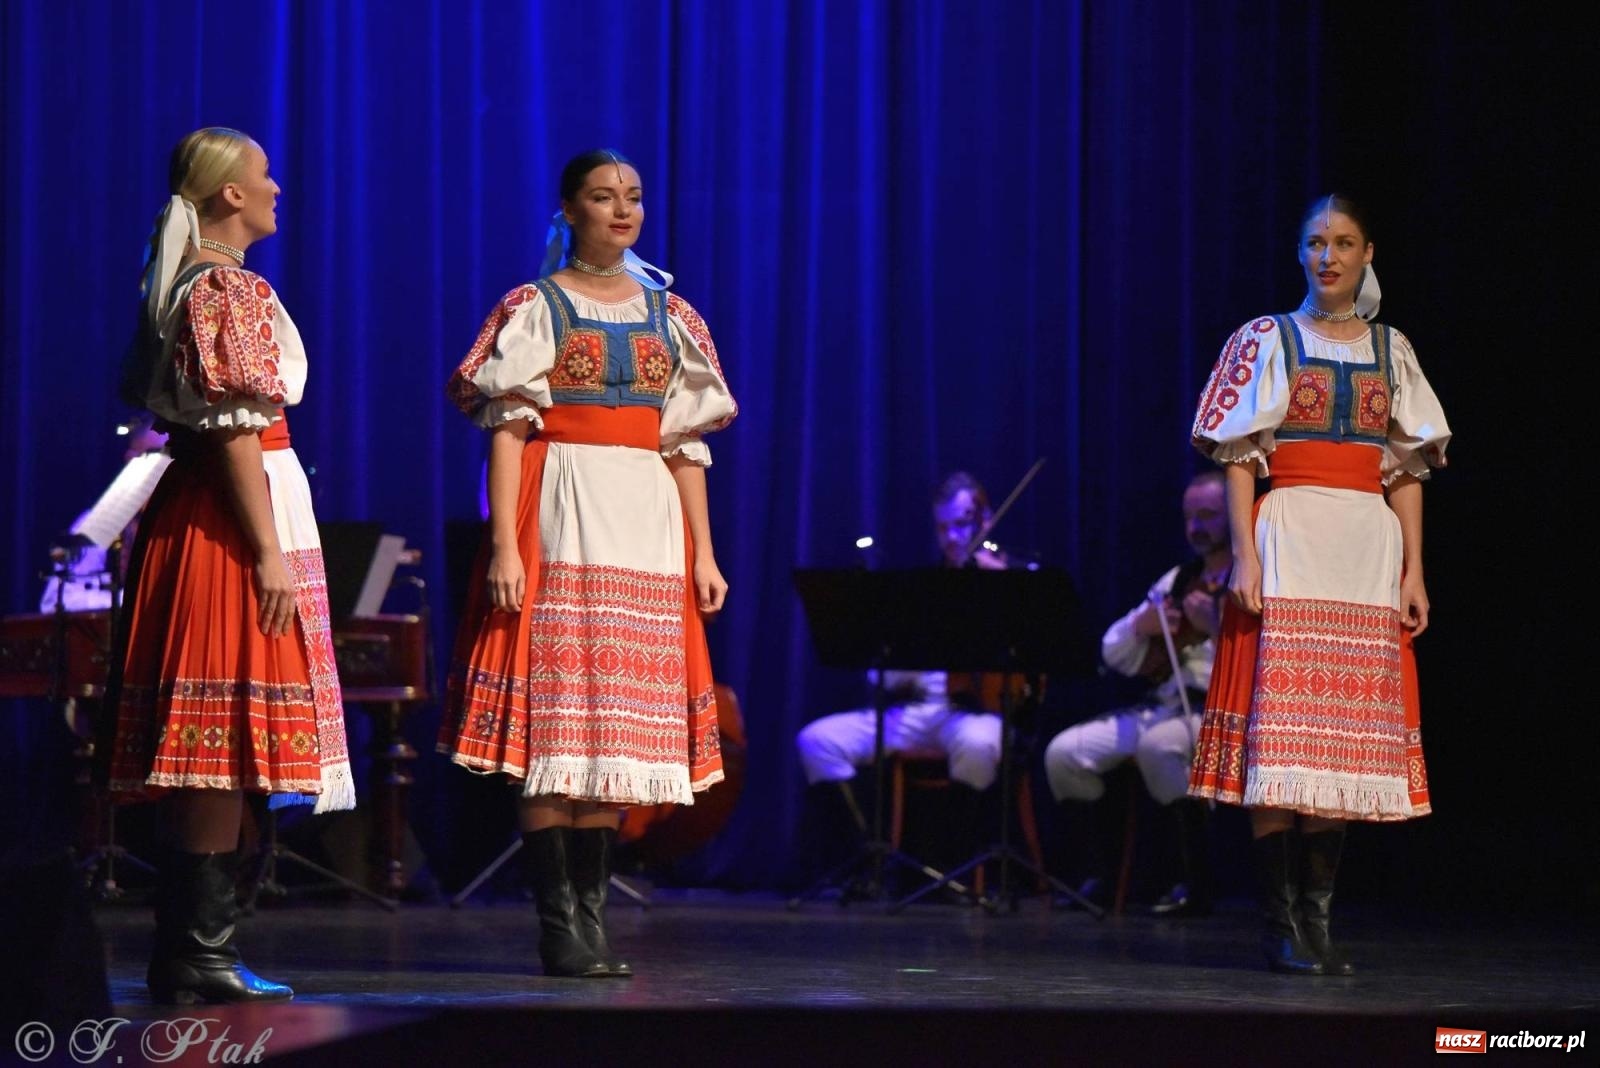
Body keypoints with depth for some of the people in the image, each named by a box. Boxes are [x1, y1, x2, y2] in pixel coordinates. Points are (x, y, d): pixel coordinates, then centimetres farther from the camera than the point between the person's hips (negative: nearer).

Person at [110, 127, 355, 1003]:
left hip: (190, 513, 10)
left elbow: (138, 389, 23)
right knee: (232, 738, -8)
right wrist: (270, 551, -19)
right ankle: (199, 954, -7)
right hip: (236, 511, -10)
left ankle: (186, 951, 13)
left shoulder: (180, 284, 16)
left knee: (206, 750, 10)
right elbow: (235, 428, -18)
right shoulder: (228, 290, -13)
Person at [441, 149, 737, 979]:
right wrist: (504, 545, -14)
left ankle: (592, 910, 9)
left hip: (647, 530, 5)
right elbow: (508, 431, -4)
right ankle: (558, 924, -6)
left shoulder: (669, 315, 15)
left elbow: (685, 442, 14)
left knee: (621, 723, 4)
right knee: (553, 721, -8)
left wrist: (704, 551, 7)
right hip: (560, 526, -5)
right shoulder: (535, 309, 3)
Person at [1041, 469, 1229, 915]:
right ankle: (1100, 875, 1)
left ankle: (1195, 883, -27)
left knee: (1158, 744, -37)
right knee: (1065, 751, -11)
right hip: (1162, 706, 7)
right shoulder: (1179, 579, 18)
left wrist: (1216, 628, -28)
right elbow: (1114, 655, 18)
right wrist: (1141, 625, -3)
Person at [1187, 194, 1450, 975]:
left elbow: (1406, 470, 12)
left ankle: (1318, 914, 4)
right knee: (1279, 728, -9)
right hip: (1288, 538, -3)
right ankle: (1281, 922, -8)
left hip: (1367, 555, 3)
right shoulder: (1267, 341, 5)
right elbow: (1238, 459, 0)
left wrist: (1413, 570, 4)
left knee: (1348, 729, 0)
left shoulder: (1391, 351, 14)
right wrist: (1245, 556, -11)